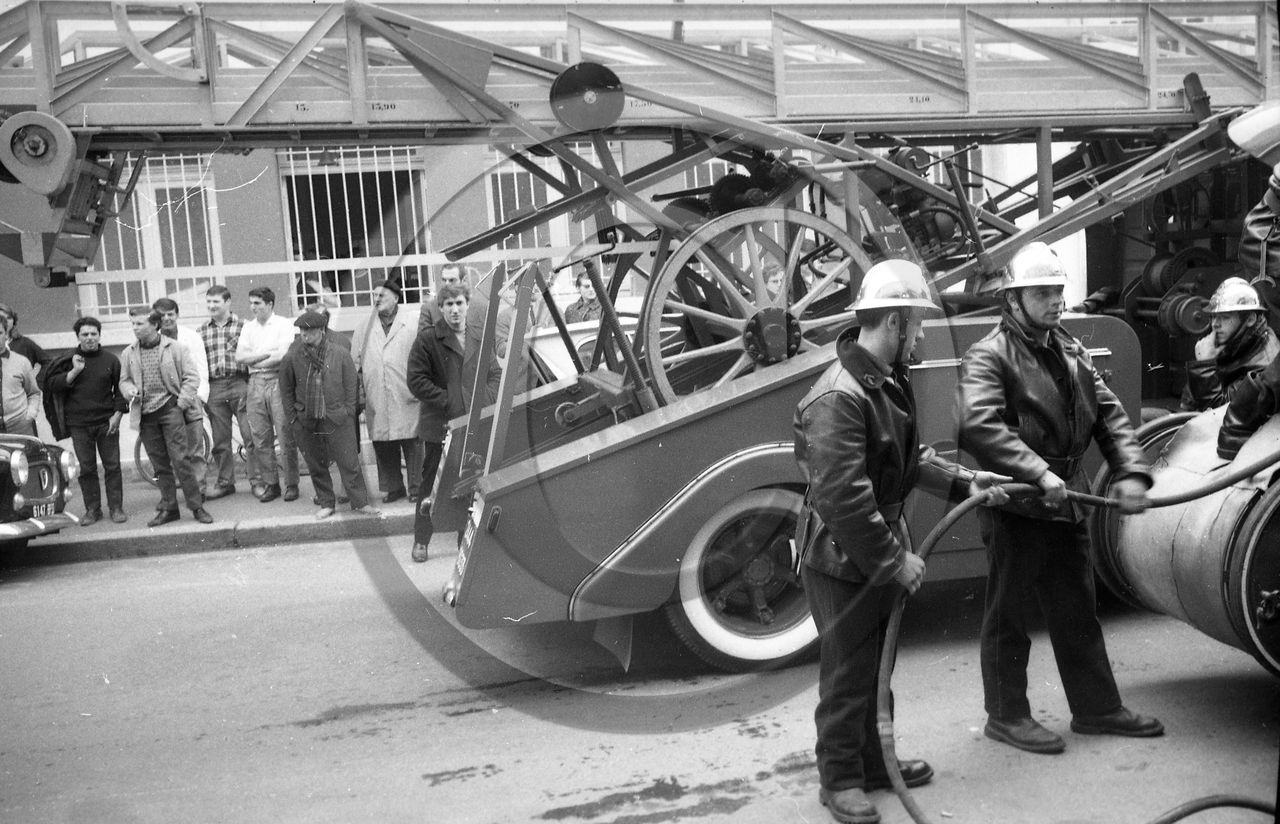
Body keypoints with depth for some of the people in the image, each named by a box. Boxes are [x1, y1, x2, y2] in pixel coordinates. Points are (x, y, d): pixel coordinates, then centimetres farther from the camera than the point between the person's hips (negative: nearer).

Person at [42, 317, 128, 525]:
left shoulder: (110, 360, 4)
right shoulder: (67, 360, 5)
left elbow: (120, 389, 7)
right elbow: (53, 385, -2)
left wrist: (117, 414, -3)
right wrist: (74, 371, -14)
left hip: (106, 422, 0)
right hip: (78, 424, 1)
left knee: (112, 466, 2)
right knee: (86, 469, 5)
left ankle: (116, 508, 9)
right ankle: (92, 509, 13)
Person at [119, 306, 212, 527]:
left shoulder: (175, 348, -2)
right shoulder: (128, 354, 9)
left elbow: (192, 377, -2)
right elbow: (124, 380, 19)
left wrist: (181, 403, -9)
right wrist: (130, 390, -4)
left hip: (170, 410, -4)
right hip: (145, 414, 4)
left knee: (180, 460, -9)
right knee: (160, 465, 8)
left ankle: (196, 507, -1)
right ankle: (168, 508, 17)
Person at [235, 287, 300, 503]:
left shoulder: (283, 325, 0)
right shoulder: (248, 327, 15)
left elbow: (282, 356, -12)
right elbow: (240, 357, 5)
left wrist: (253, 360, -3)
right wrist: (268, 354, -6)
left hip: (277, 381, -5)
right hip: (255, 384, 5)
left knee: (285, 437, -4)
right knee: (260, 439, 5)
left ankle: (291, 484, 3)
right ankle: (270, 484, 14)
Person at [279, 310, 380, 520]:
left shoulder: (340, 353, -3)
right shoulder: (293, 357, -2)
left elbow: (350, 385, 3)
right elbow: (286, 390, 7)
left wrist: (348, 412, -1)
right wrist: (293, 416, 3)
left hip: (336, 419, -1)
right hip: (306, 422, 1)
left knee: (350, 463, -1)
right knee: (316, 465, 10)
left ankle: (359, 502, 9)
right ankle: (326, 504, 23)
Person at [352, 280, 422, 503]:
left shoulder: (411, 326, 1)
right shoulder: (364, 327, 12)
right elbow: (355, 362, 14)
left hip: (406, 400, -3)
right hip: (376, 401, 3)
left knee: (412, 445, 1)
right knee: (383, 447, 8)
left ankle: (416, 488, 11)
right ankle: (393, 487, 20)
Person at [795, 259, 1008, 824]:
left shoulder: (890, 380, 5)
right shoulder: (839, 397, -27)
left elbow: (908, 458, 17)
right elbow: (843, 499, -29)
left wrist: (963, 481, 8)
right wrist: (894, 559, -22)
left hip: (880, 553, 10)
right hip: (840, 559, -9)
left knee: (876, 665, 22)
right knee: (847, 673, 6)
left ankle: (873, 760, 39)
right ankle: (839, 778, 23)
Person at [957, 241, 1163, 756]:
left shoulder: (1071, 351, 13)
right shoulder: (989, 357, -13)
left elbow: (1108, 414, 11)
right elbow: (978, 427, -28)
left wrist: (1131, 471, -4)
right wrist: (1038, 474, -33)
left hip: (1067, 502, 8)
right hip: (1015, 507, -8)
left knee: (1078, 612, 18)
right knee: (1009, 615, 5)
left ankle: (1096, 708, 33)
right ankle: (1006, 715, 19)